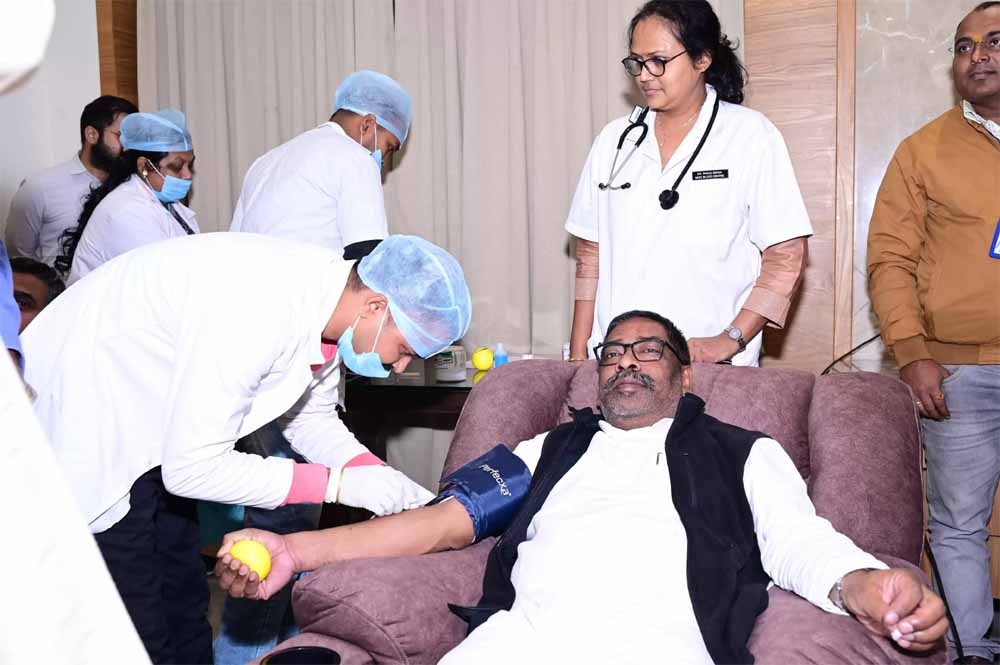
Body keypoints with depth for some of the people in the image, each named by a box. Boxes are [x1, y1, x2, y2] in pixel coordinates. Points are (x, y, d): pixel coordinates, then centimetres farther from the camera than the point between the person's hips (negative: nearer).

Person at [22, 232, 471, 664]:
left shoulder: (324, 287, -8)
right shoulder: (257, 310, -35)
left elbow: (311, 419, 7)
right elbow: (191, 468, -30)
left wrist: (382, 479, -9)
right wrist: (337, 483, -26)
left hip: (150, 432, 8)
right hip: (78, 431, -8)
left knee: (185, 610, 15)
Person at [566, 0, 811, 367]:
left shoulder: (751, 136, -1)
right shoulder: (614, 139, 9)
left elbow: (786, 256, -4)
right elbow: (591, 254, 11)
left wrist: (731, 340, -13)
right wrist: (578, 354, 5)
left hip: (710, 363, -3)